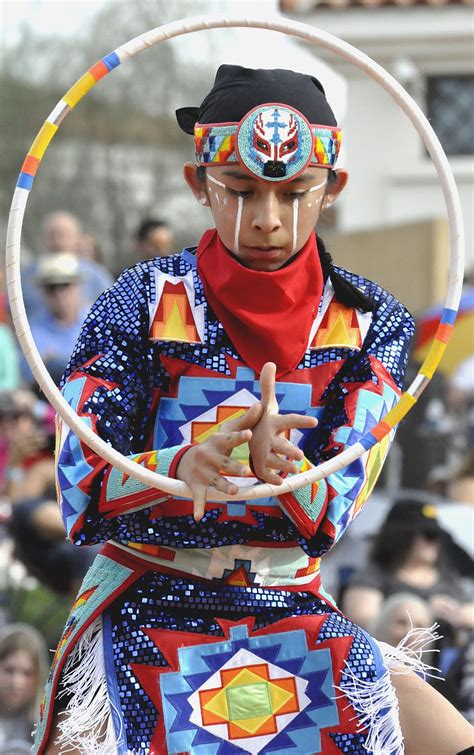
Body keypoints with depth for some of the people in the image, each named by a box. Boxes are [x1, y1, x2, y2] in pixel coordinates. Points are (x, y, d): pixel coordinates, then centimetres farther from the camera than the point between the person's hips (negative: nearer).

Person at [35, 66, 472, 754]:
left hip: (294, 610, 2)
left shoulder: (370, 325, 3)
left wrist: (278, 463, -31)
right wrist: (184, 467, -32)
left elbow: (329, 515, -8)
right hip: (147, 606, -2)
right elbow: (79, 494, -11)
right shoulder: (145, 304, -4)